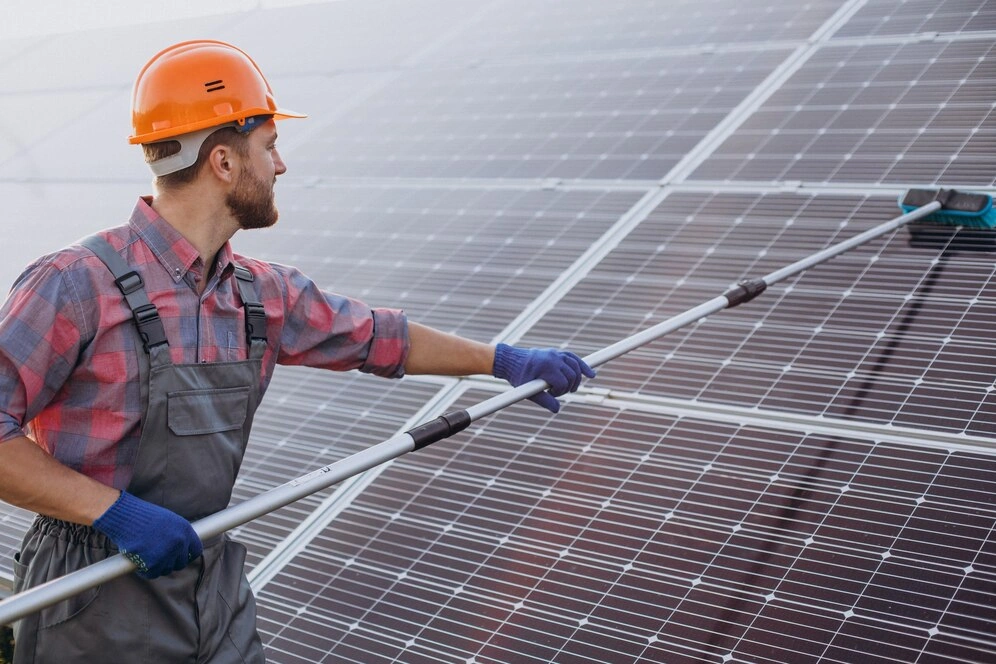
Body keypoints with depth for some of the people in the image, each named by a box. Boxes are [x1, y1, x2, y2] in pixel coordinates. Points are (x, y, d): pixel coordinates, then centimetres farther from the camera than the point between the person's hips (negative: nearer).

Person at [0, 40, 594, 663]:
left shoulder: (263, 295, 4)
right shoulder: (78, 285, -19)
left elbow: (376, 336, 17)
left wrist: (504, 359, 23)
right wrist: (113, 509, -25)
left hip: (218, 591, 6)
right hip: (98, 609, -6)